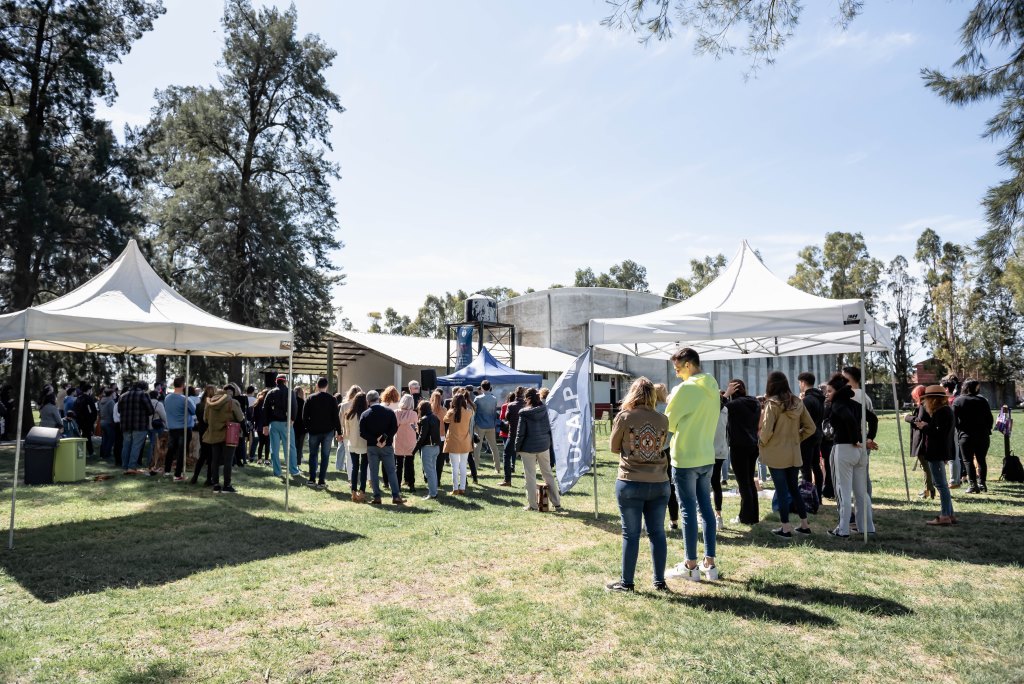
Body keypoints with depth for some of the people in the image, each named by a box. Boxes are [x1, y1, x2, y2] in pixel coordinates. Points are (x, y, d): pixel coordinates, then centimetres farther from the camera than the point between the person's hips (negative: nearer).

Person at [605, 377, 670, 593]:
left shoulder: (624, 417, -7)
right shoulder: (663, 419, 0)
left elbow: (614, 448, 3)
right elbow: (662, 446, 10)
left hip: (630, 484, -3)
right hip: (659, 483, 3)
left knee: (631, 534, 5)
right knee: (657, 532, 12)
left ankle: (626, 582, 15)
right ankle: (660, 581, 21)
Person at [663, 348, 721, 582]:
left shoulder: (685, 389, -16)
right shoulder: (713, 388, 9)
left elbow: (669, 423, -10)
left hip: (685, 458, -7)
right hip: (707, 456, 7)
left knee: (689, 510, 0)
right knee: (706, 507, 12)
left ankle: (691, 566, 8)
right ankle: (709, 563, 17)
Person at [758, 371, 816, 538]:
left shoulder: (772, 404, -15)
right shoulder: (797, 402, 4)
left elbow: (766, 431, -19)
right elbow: (810, 427, 7)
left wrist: (762, 443, -1)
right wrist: (796, 438, 14)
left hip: (776, 454, -6)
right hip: (794, 454, 6)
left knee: (782, 490, 3)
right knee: (794, 488, 18)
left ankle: (786, 528, 9)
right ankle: (804, 525, 23)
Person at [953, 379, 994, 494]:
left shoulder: (957, 401, -5)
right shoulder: (982, 400, 5)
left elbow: (954, 420, -9)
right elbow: (989, 418, 6)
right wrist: (987, 430, 15)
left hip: (965, 436, -4)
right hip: (982, 435, 4)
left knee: (968, 460, 1)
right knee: (981, 460, 13)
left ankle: (973, 485, -4)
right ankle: (982, 484, 15)